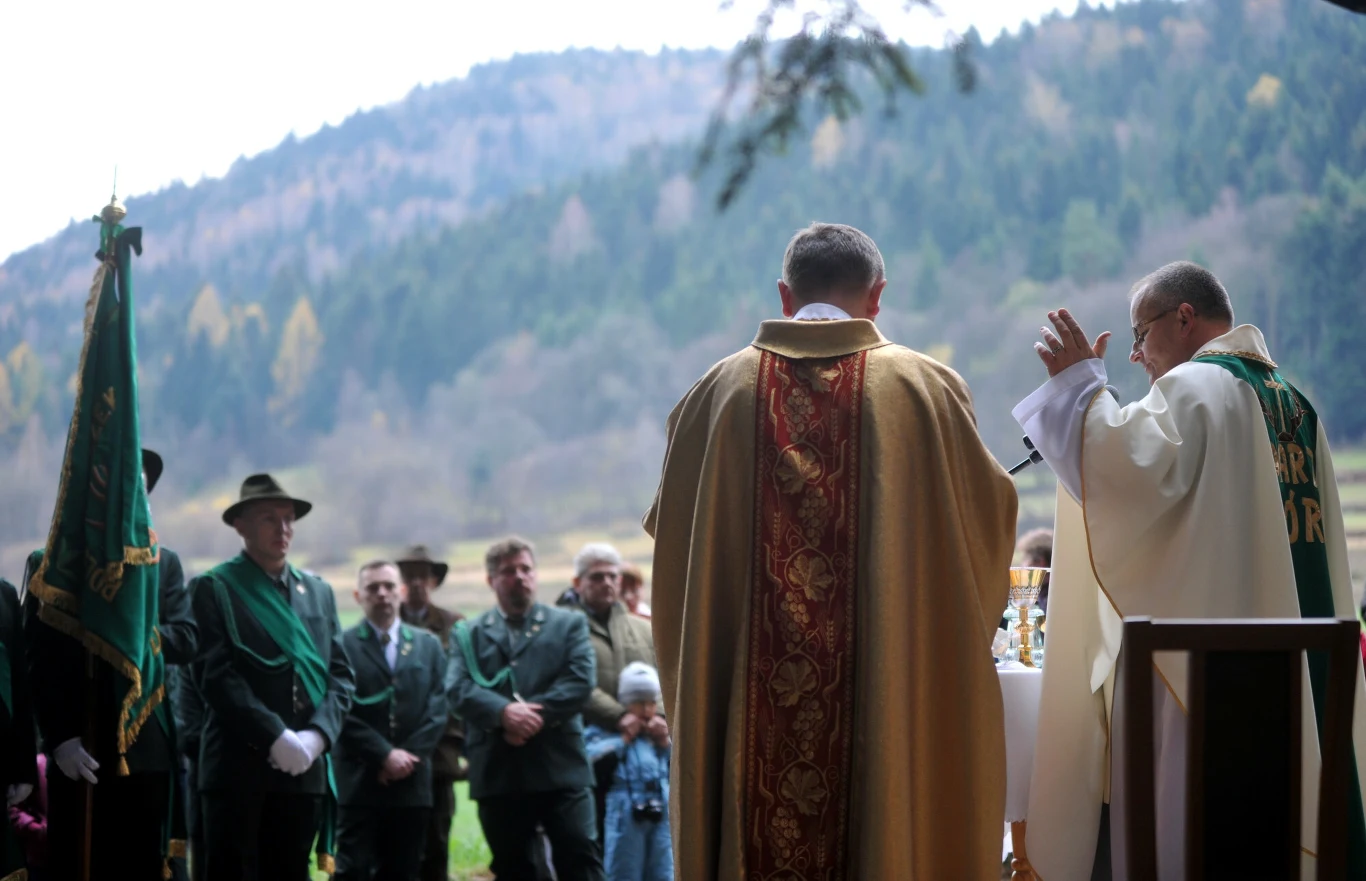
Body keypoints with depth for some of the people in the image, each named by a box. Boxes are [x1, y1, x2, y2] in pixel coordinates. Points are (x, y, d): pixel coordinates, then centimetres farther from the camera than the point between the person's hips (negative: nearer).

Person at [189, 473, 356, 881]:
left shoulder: (318, 591, 18)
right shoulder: (213, 589, 1)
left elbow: (341, 675, 12)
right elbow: (215, 676, -9)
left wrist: (316, 735, -6)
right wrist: (275, 737, -16)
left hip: (305, 768, 5)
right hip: (238, 768, -5)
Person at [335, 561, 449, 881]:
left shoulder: (429, 645, 13)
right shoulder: (343, 646, -1)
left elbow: (438, 708, 6)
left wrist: (409, 755, -7)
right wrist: (385, 755, -13)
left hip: (412, 782, 4)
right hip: (359, 782, -4)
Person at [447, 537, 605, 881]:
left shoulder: (569, 624, 12)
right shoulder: (468, 634, 13)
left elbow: (580, 681, -3)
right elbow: (458, 689, -3)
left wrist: (537, 713, -16)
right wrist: (504, 712, -21)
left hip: (561, 767, -1)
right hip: (498, 773, 1)